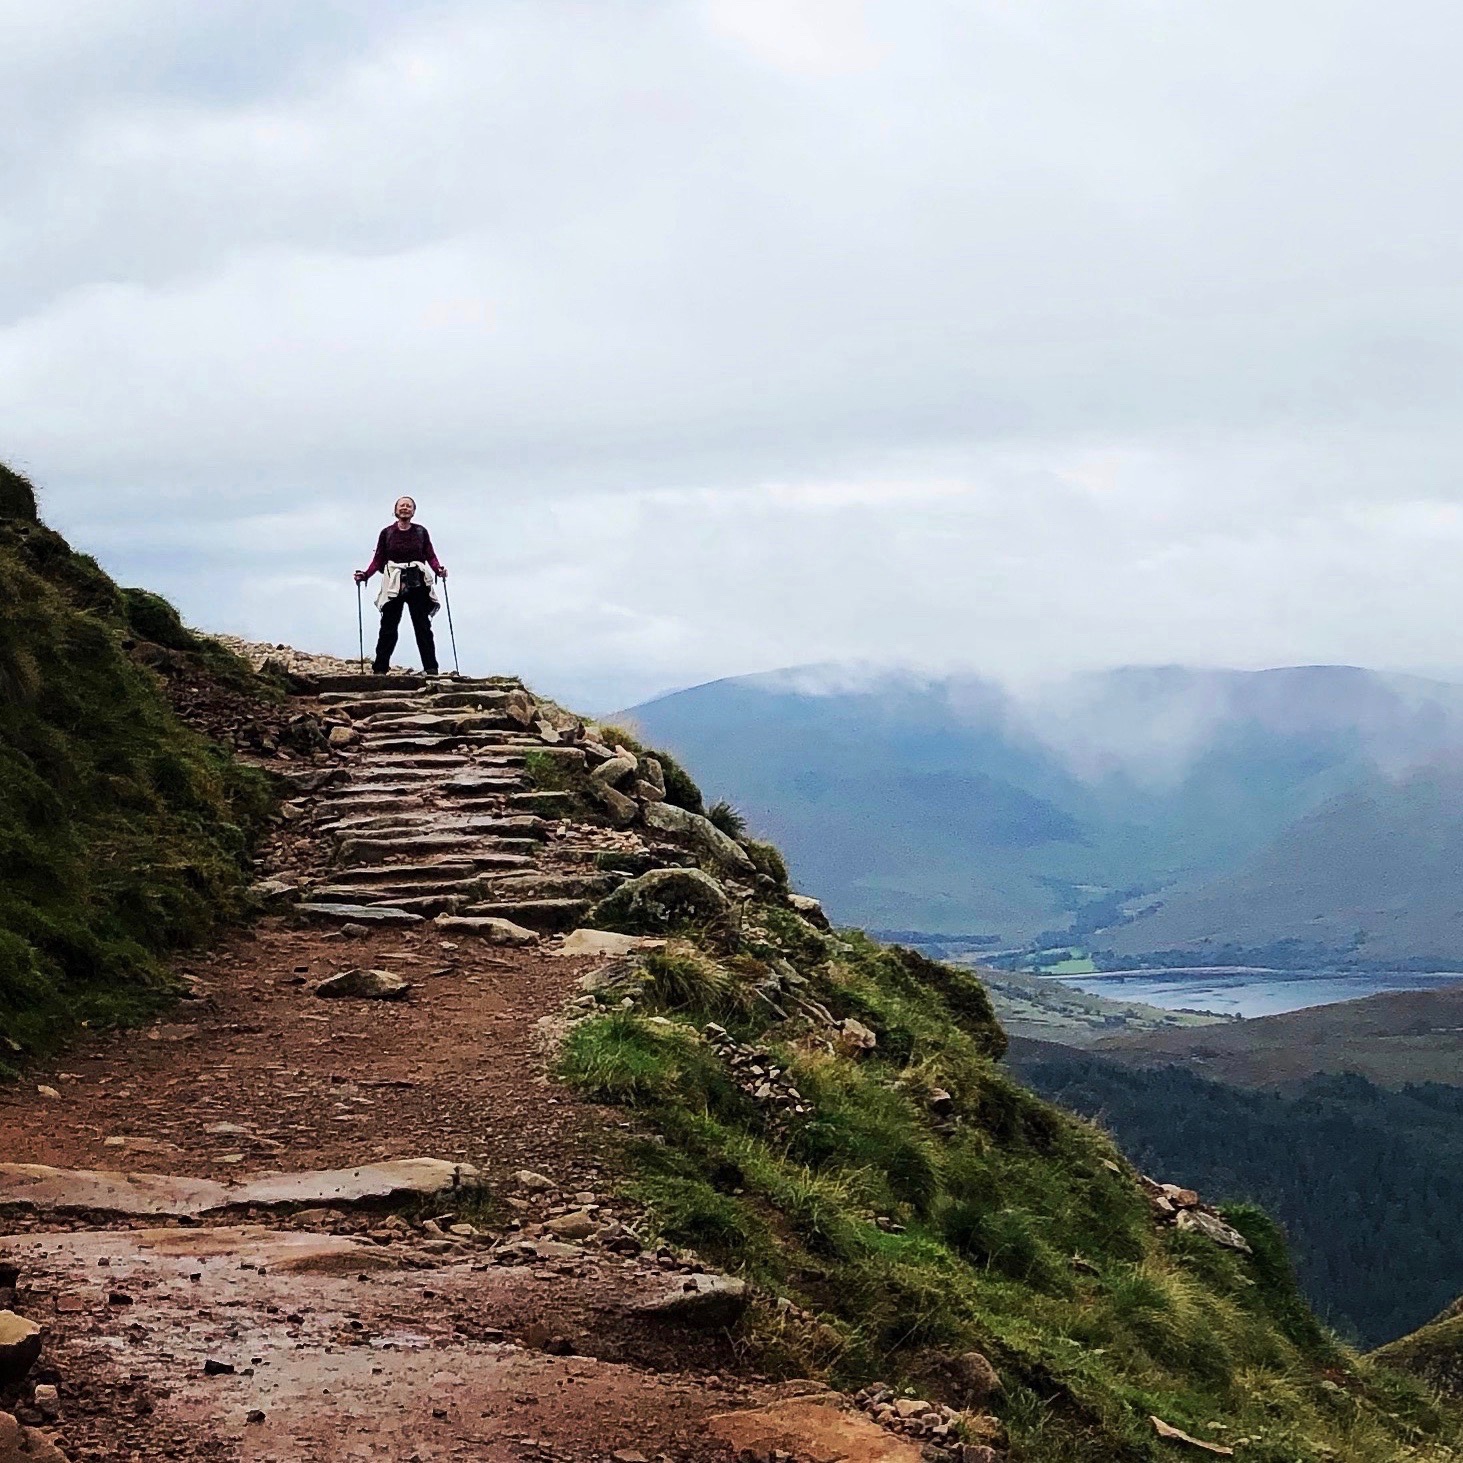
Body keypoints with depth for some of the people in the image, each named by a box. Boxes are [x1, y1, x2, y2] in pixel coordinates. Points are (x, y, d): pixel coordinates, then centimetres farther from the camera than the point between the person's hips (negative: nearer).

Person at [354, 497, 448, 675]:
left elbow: (430, 556, 5)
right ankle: (380, 669, -3)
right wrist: (365, 575, -8)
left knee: (422, 626, -1)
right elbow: (379, 560, 6)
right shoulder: (387, 533, 8)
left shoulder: (421, 532, 10)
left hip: (418, 584, 0)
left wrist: (438, 570, -14)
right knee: (388, 627, -3)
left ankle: (431, 669, -2)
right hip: (393, 585, 0)